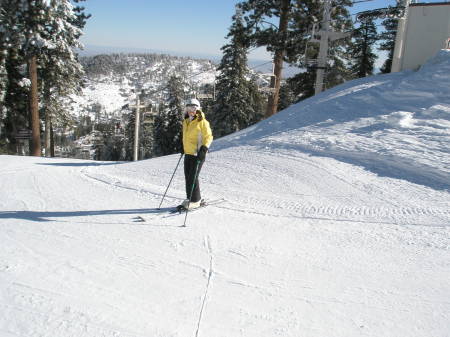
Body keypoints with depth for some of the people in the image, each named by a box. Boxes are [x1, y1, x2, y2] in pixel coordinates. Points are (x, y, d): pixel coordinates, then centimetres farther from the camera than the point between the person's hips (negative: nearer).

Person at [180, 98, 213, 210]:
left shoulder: (202, 122, -9)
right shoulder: (186, 121, 13)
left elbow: (208, 137, -10)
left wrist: (204, 149, -19)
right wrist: (183, 147, 25)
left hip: (198, 154, -7)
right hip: (188, 153, 7)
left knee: (193, 177, -9)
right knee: (187, 177, 7)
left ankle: (195, 201, 3)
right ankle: (190, 199, 17)